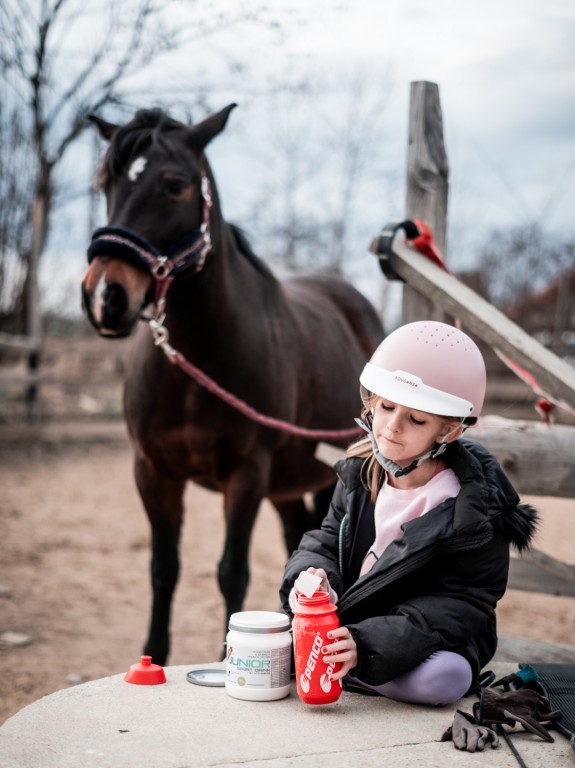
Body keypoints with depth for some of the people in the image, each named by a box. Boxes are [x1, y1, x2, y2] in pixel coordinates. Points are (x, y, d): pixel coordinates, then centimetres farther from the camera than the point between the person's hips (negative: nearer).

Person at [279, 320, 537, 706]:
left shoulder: (477, 505, -19)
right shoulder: (359, 472, -2)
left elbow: (461, 606, -20)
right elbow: (327, 541, 5)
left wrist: (367, 643, -32)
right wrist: (313, 575, -22)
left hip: (431, 644, -3)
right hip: (349, 624, 3)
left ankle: (326, 663, -17)